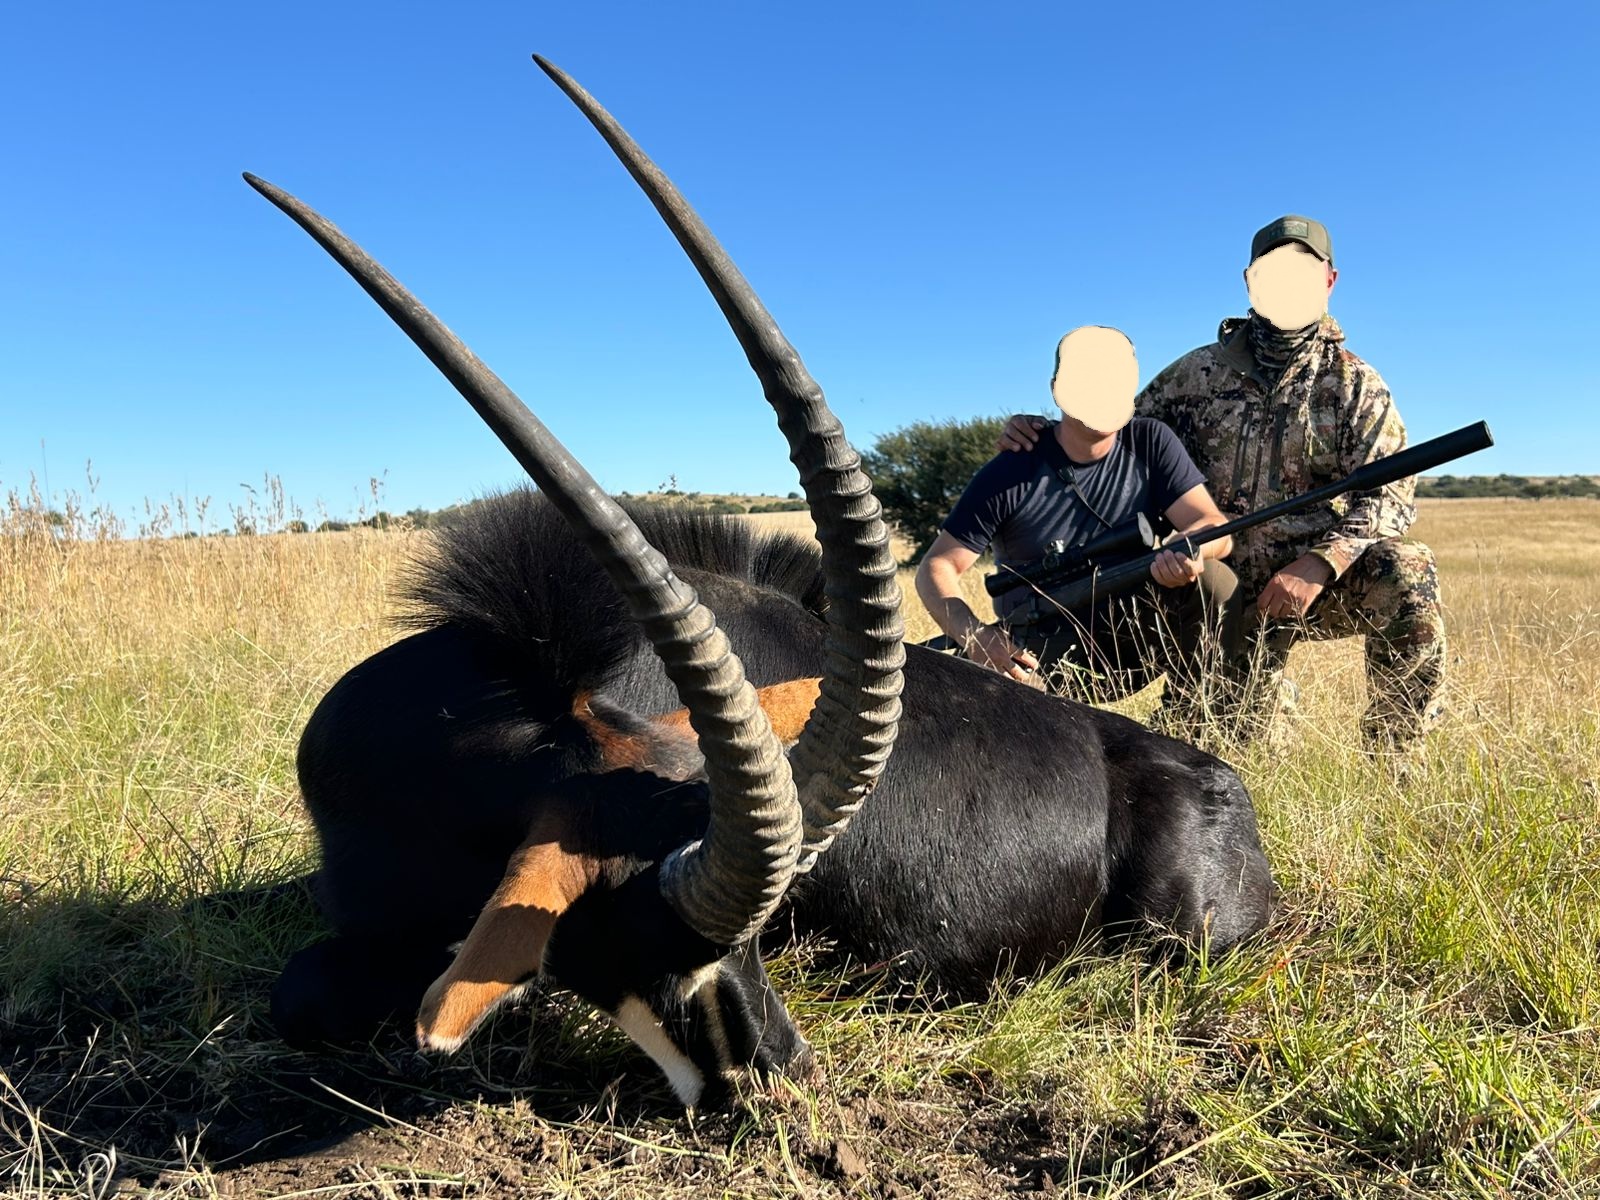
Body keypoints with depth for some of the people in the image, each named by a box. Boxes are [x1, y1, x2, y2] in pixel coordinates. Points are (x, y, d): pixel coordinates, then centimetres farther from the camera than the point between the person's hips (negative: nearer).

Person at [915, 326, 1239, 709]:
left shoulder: (1149, 444, -2)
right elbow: (937, 568, -9)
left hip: (1136, 639, 2)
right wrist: (975, 636, -30)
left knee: (1214, 581, -25)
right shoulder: (1009, 475, -10)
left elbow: (1214, 527, -10)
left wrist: (1189, 550, -36)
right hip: (1047, 658, -2)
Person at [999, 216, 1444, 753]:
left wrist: (1321, 561, -25)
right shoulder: (1198, 372, 5)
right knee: (1228, 731, -5)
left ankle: (1393, 757, -13)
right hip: (1227, 586, 1)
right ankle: (1269, 693, 35)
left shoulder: (1355, 385, 1)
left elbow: (1389, 494, -8)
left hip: (1320, 581, -1)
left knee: (1404, 570, -32)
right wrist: (1043, 432, -9)